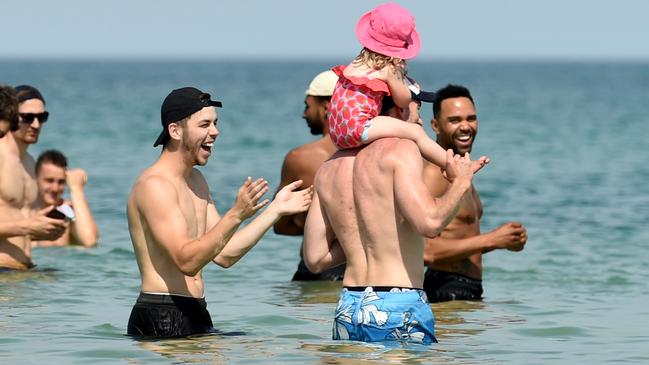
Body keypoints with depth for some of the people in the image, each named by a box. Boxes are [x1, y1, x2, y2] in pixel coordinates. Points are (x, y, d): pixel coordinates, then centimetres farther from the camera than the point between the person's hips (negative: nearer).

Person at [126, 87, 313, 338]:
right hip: (161, 320, -9)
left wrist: (276, 210, 11)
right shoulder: (154, 185, -13)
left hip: (195, 316, 9)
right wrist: (236, 215, -30)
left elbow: (223, 254, 14)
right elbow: (187, 261, -23)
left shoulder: (195, 180, 18)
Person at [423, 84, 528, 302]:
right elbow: (427, 251, -23)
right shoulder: (433, 173, -14)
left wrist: (505, 240, 8)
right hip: (446, 292, -9)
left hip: (469, 292, 9)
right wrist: (492, 240, -17)